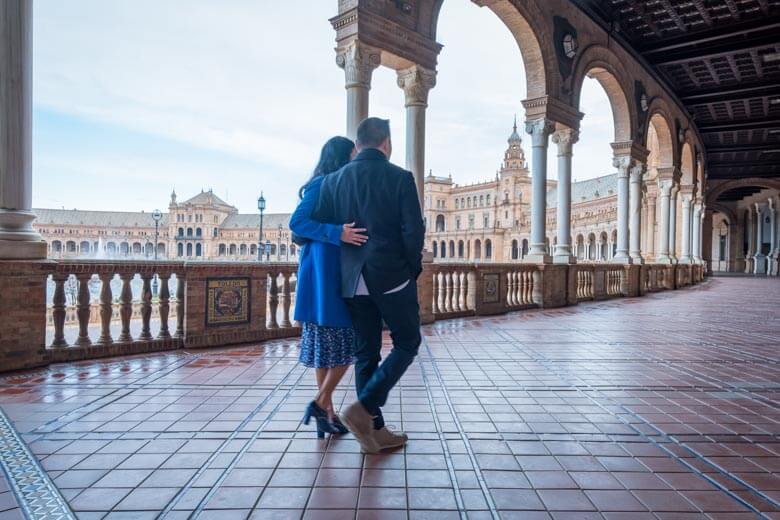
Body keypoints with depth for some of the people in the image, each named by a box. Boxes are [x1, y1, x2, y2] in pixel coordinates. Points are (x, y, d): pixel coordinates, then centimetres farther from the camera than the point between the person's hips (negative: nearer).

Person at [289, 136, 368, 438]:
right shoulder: (322, 185, -9)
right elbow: (297, 222, -19)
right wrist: (338, 233, -26)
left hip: (334, 275, 9)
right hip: (326, 275, -9)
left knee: (327, 346, 10)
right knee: (345, 343, -4)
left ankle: (326, 412, 18)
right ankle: (322, 404, 5)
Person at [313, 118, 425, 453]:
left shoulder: (334, 180, 7)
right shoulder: (400, 178, -5)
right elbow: (413, 231, -11)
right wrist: (413, 269, 4)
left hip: (353, 280, 5)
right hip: (392, 277, -5)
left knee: (366, 352, 13)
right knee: (407, 344, 11)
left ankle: (375, 431, 19)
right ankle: (363, 409, -1)